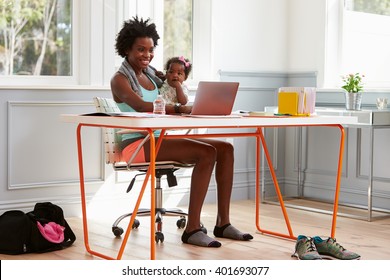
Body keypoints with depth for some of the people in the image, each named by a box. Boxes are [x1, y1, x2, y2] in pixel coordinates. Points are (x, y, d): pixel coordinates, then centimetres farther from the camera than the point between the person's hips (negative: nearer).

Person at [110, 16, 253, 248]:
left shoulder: (151, 75, 20)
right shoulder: (120, 79, -4)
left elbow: (182, 102, 17)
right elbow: (142, 106, -24)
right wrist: (180, 109, -32)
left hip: (159, 139, 8)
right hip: (137, 144, -8)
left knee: (225, 148, -6)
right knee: (206, 152, -27)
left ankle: (223, 223, -6)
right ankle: (192, 229, -25)